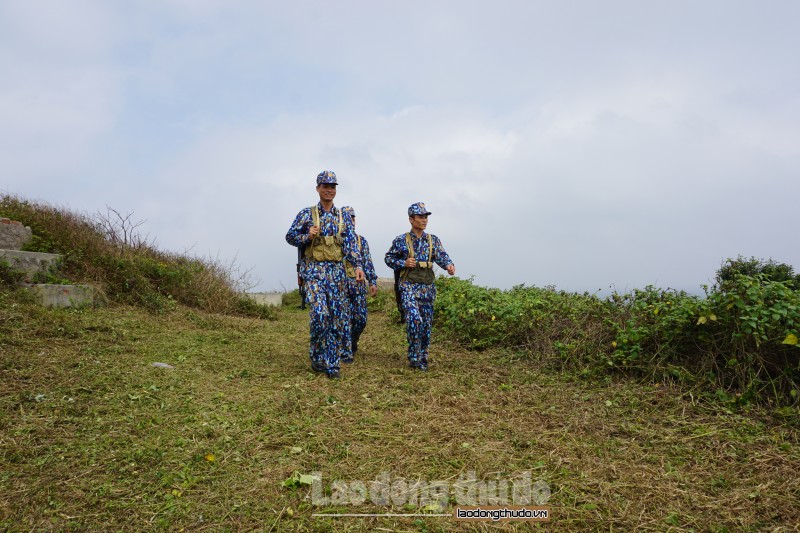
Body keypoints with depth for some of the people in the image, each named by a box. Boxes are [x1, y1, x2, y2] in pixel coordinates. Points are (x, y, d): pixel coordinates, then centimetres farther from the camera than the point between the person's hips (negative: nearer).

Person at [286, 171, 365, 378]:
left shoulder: (344, 217, 10)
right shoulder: (306, 214, 4)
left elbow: (351, 244, 2)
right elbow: (290, 236, 6)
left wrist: (357, 266, -13)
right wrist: (307, 237, -13)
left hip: (337, 270, 3)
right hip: (314, 269, -3)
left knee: (338, 317, 2)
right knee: (319, 313, -17)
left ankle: (331, 362, 14)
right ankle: (316, 356, 5)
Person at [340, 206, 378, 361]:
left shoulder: (362, 241, 13)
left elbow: (368, 263, 10)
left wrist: (373, 282, 2)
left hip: (359, 286, 4)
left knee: (361, 319, 4)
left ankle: (353, 342, 30)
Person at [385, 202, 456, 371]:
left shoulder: (433, 240, 8)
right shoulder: (400, 241, 0)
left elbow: (441, 256, -5)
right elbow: (388, 258, 8)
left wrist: (449, 265, -27)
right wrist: (403, 263, -10)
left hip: (428, 287, 4)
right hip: (409, 287, -4)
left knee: (427, 323, 8)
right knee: (414, 319, -20)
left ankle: (422, 358, 23)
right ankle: (413, 357, -5)